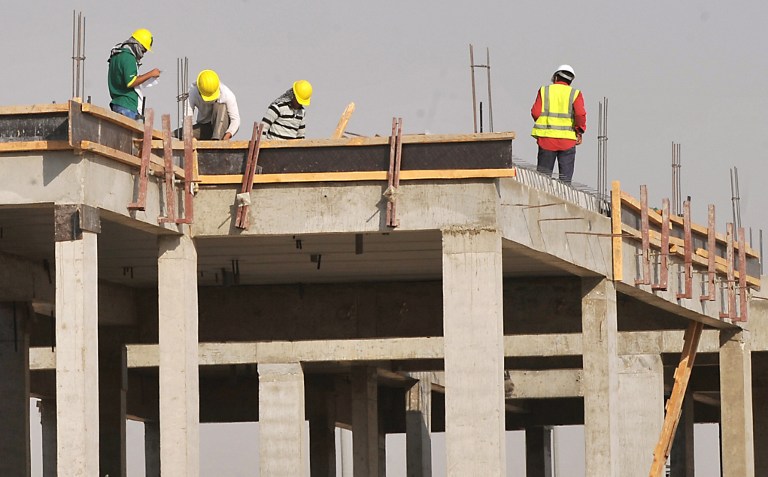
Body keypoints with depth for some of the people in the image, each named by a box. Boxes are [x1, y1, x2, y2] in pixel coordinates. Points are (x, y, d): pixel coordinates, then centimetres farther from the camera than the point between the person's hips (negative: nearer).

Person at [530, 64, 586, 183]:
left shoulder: (544, 91, 5)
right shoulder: (575, 93, 2)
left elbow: (535, 112, -1)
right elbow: (580, 114, -12)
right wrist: (579, 132, 0)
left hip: (547, 138, 1)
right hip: (567, 139, -1)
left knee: (543, 174, 5)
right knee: (565, 176, 3)